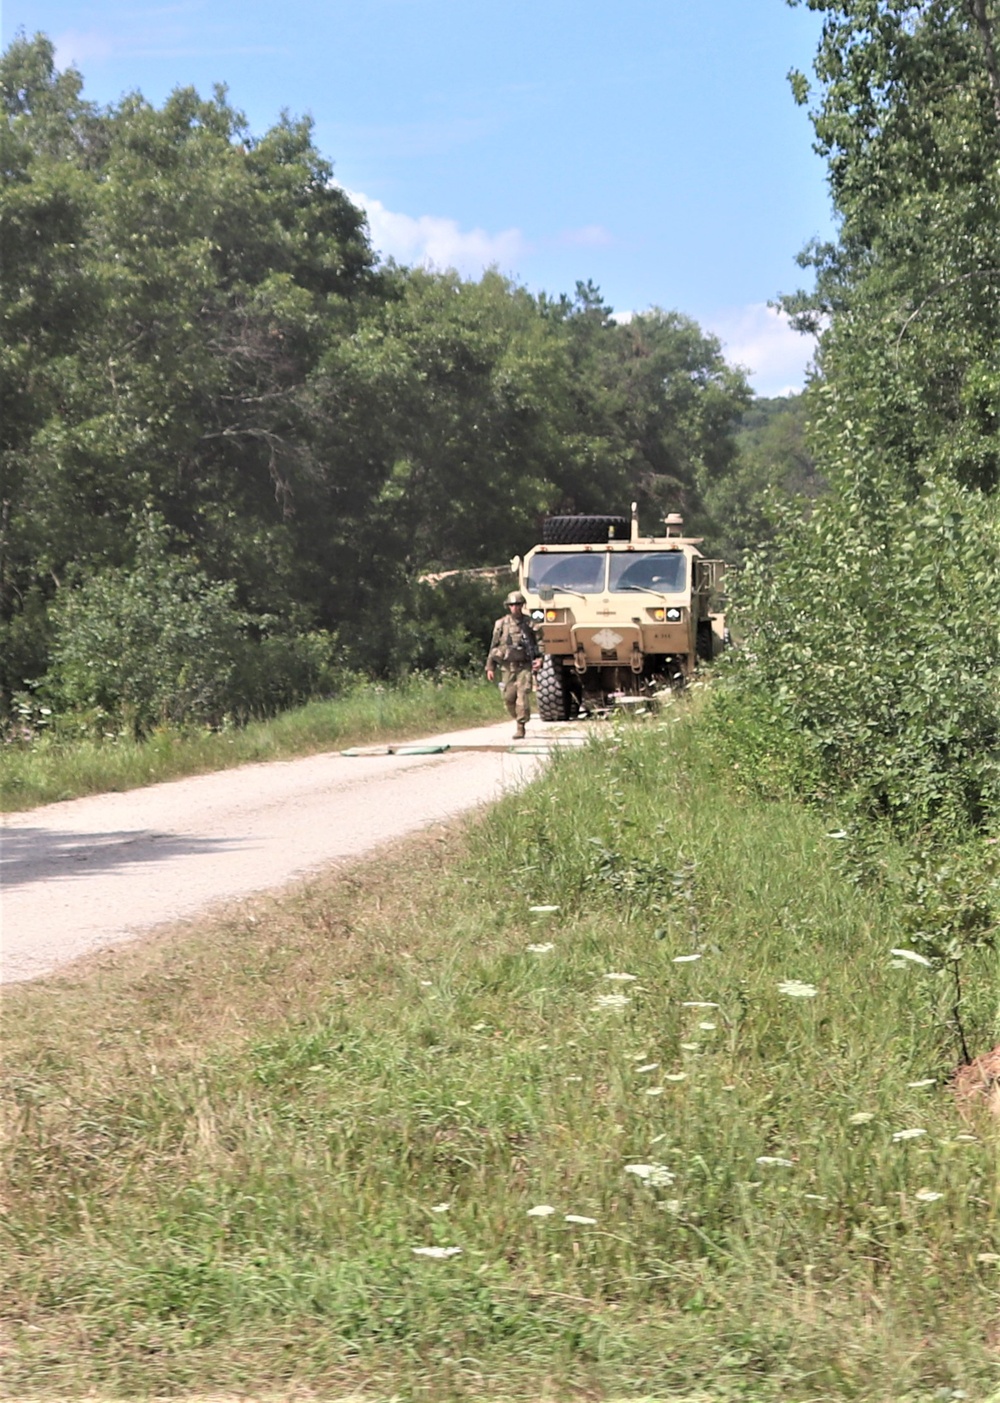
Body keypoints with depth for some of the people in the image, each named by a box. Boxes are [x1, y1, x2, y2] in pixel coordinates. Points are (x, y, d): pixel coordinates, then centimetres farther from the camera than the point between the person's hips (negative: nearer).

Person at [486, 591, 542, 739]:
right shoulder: (501, 624, 8)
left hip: (524, 666, -2)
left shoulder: (529, 624, 6)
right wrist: (490, 667, 7)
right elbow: (494, 647, 11)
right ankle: (519, 719, 25)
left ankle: (520, 727, -13)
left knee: (523, 695, -14)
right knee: (509, 697, 2)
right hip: (507, 666, 2)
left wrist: (538, 659, -5)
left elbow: (537, 643, 12)